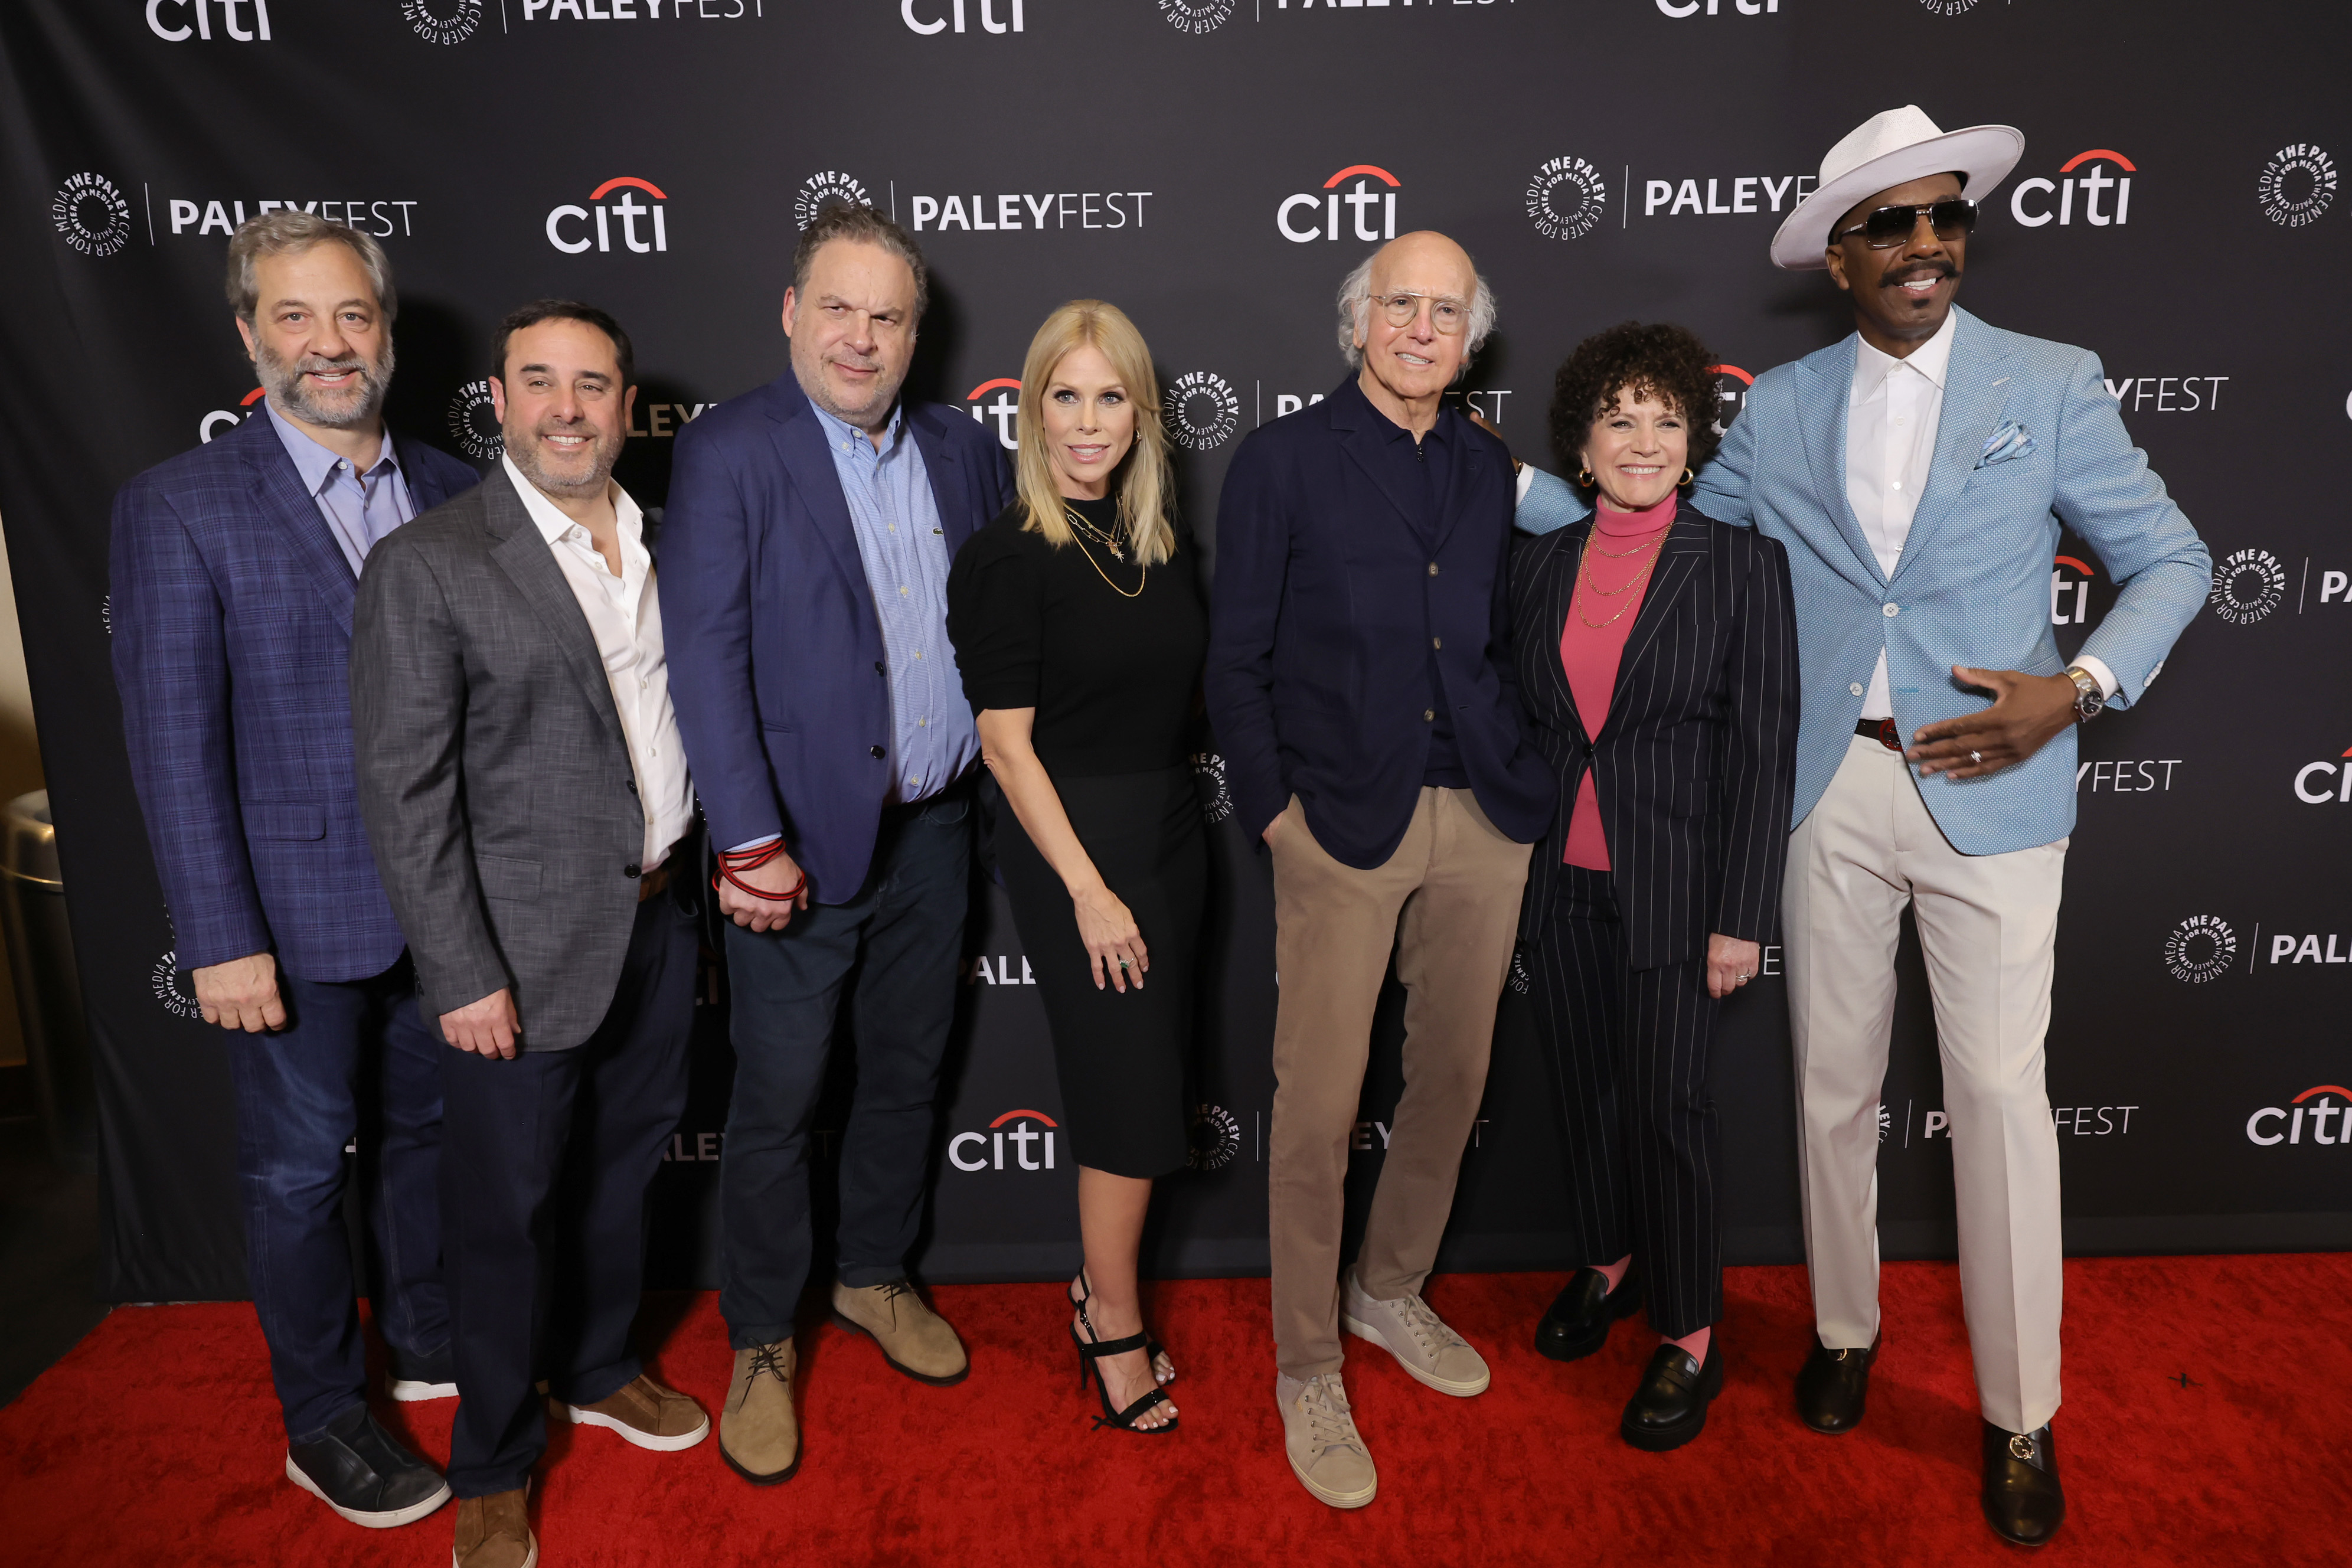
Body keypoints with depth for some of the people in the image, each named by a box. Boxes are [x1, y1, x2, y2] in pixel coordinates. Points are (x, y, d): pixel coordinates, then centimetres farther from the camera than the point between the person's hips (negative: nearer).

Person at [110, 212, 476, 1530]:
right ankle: (324, 1421, 30)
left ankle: (429, 1341, 42)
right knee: (300, 1168, 11)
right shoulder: (180, 508, -9)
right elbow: (174, 740, -11)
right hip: (299, 912, -4)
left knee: (425, 1129, 20)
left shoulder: (451, 493, 3)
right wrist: (222, 938, -14)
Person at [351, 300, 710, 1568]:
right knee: (508, 1205, 8)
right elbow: (404, 794, -14)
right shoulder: (427, 565, -13)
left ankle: (595, 1369, 45)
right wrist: (463, 975, -15)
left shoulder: (665, 542, 5)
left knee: (623, 1164, 21)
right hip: (525, 949, -5)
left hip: (659, 917, 6)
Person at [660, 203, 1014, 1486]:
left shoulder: (962, 451, 7)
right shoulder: (727, 452, -9)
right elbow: (707, 656, -15)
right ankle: (760, 1346, 25)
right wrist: (750, 842, -20)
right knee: (778, 1103, 5)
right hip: (805, 842, -5)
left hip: (935, 829, 5)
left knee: (906, 1069, 18)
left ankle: (875, 1277, 40)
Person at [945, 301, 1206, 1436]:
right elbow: (1006, 741, -14)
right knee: (1131, 1089, 0)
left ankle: (1101, 1290, 32)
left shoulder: (1161, 533, 7)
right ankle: (1117, 1326, 20)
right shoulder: (1009, 556, -12)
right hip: (1073, 837, -6)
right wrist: (1089, 891, -16)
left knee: (1143, 1076, 13)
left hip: (1171, 822, 6)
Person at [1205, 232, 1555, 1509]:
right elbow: (1236, 660, -2)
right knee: (1318, 1107, -1)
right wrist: (1274, 807, -8)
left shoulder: (1489, 469, 13)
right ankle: (1307, 1369, 17)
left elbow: (1493, 640, 17)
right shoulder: (1282, 460, 0)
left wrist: (1528, 776, 6)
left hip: (1483, 824, 5)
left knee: (1453, 1079, 14)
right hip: (1343, 827, -5)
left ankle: (1389, 1292, 36)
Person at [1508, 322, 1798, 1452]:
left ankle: (1690, 1339, 21)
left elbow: (1763, 752, -9)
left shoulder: (1742, 565, -8)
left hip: (1671, 884, -4)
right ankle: (1606, 1264, 40)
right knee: (1582, 1089, 16)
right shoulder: (1542, 565, 4)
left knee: (1665, 1104, 2)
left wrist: (1740, 918, -12)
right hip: (1556, 882, 4)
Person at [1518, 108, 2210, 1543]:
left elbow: (2171, 560, 3)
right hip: (1830, 794, 2)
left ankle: (2023, 1417, 18)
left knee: (2001, 1096, 2)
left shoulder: (2054, 386, 1)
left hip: (1990, 793, -2)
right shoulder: (1779, 409, 7)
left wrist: (2081, 688, -13)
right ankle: (1846, 1329, 33)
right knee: (1835, 1085, 12)